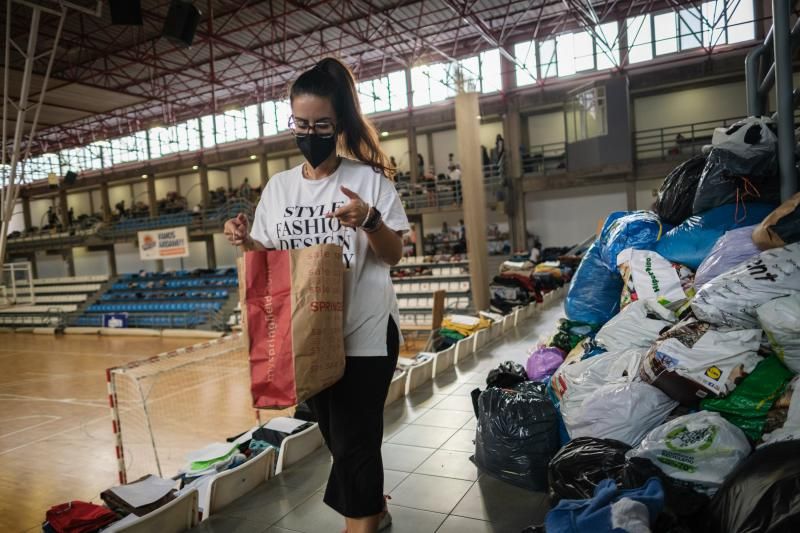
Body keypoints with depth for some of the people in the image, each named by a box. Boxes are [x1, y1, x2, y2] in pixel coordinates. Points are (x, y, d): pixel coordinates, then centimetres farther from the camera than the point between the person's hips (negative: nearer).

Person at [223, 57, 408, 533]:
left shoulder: (369, 180, -7)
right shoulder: (278, 186, 5)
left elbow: (394, 255, -6)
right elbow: (270, 258, 10)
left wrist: (370, 222, -25)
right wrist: (247, 242, -11)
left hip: (365, 333, -5)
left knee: (352, 440, 2)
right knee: (338, 435, 19)